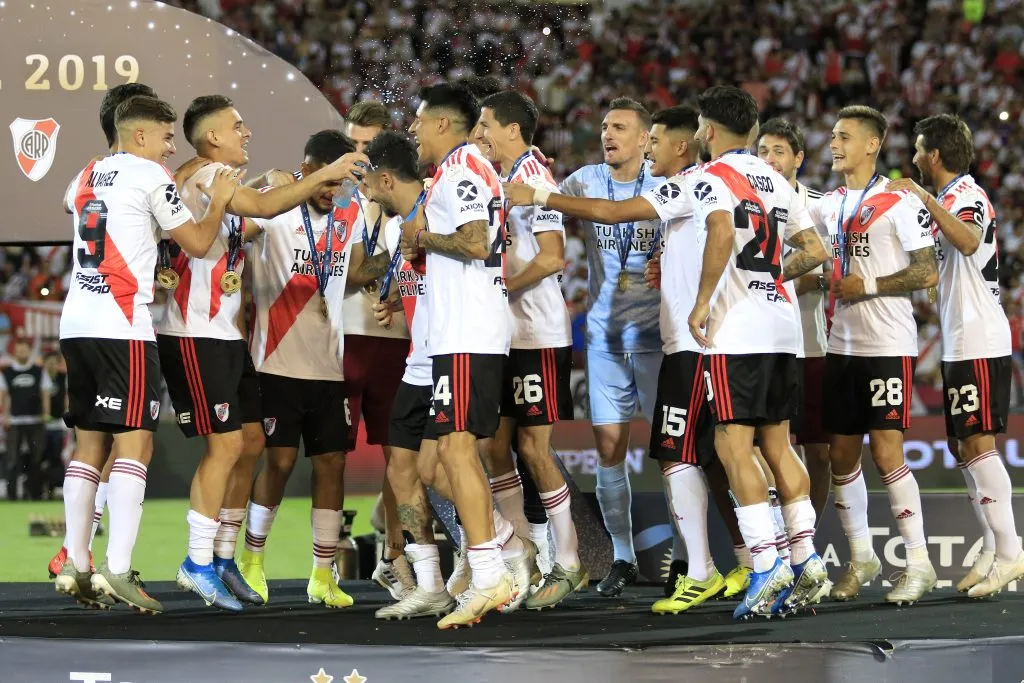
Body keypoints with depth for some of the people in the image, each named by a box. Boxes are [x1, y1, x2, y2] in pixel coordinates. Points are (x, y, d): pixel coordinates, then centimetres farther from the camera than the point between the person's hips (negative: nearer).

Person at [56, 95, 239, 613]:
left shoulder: (85, 177, 18)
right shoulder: (151, 176, -3)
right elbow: (197, 243, 1)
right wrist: (219, 201, 18)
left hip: (75, 323, 7)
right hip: (121, 325, -7)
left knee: (89, 443, 12)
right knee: (134, 442, -8)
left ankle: (75, 566, 10)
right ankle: (116, 570, -17)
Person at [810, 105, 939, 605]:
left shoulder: (900, 202, -8)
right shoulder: (831, 204, 13)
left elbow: (927, 272, -12)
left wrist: (868, 287, -14)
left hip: (888, 346, -7)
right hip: (841, 345, 7)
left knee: (886, 453, -11)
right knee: (841, 454, 8)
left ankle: (919, 562, -3)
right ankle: (861, 558, 20)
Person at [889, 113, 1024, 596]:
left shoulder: (967, 194, -12)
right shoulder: (949, 198, 19)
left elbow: (968, 241, -35)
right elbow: (933, 263, 33)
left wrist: (927, 200, -36)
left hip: (980, 343, -10)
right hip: (960, 343, 10)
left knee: (977, 442, -13)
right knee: (961, 446, 10)